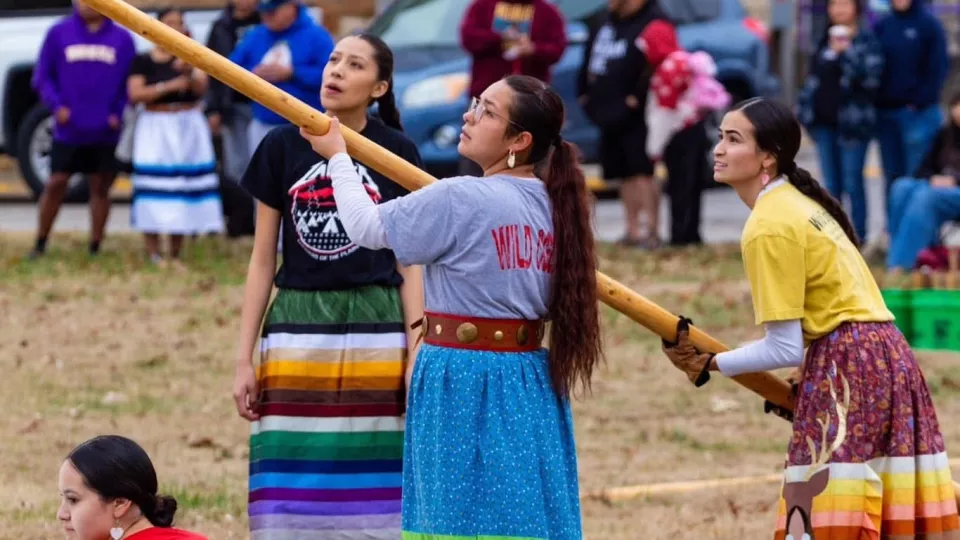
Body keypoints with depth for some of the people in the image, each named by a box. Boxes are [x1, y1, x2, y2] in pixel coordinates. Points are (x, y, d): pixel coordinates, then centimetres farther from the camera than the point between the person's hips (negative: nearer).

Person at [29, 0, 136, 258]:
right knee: (56, 184, -2)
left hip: (105, 131, 1)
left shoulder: (122, 39, 3)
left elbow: (131, 82, 6)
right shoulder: (59, 33, 1)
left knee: (100, 187, 5)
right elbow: (43, 75, 4)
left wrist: (118, 112, -7)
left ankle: (95, 248, 12)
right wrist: (55, 104, -11)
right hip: (68, 129, -1)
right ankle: (40, 244, 10)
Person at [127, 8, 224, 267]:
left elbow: (201, 89, -6)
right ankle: (153, 253, -9)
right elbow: (135, 94, -9)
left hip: (189, 128, 2)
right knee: (154, 191, -11)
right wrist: (168, 86, -17)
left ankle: (175, 255, 6)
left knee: (183, 188, -1)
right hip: (156, 129, -2)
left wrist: (189, 72, -26)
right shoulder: (143, 61, 1)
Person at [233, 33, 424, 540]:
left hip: (376, 330, -1)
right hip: (297, 329, 1)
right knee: (290, 494, -3)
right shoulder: (283, 146, 4)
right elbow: (262, 259, 8)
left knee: (372, 493, -2)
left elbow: (409, 265, 4)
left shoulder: (397, 153, 2)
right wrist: (245, 359, 4)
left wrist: (417, 359, -3)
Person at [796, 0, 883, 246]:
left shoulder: (866, 40, -4)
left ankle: (859, 237, 0)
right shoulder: (825, 39, 15)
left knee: (852, 183, -5)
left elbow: (871, 78, -15)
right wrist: (804, 105, 12)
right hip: (824, 121, 6)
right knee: (831, 184, 10)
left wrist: (846, 53, -22)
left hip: (852, 121, -6)